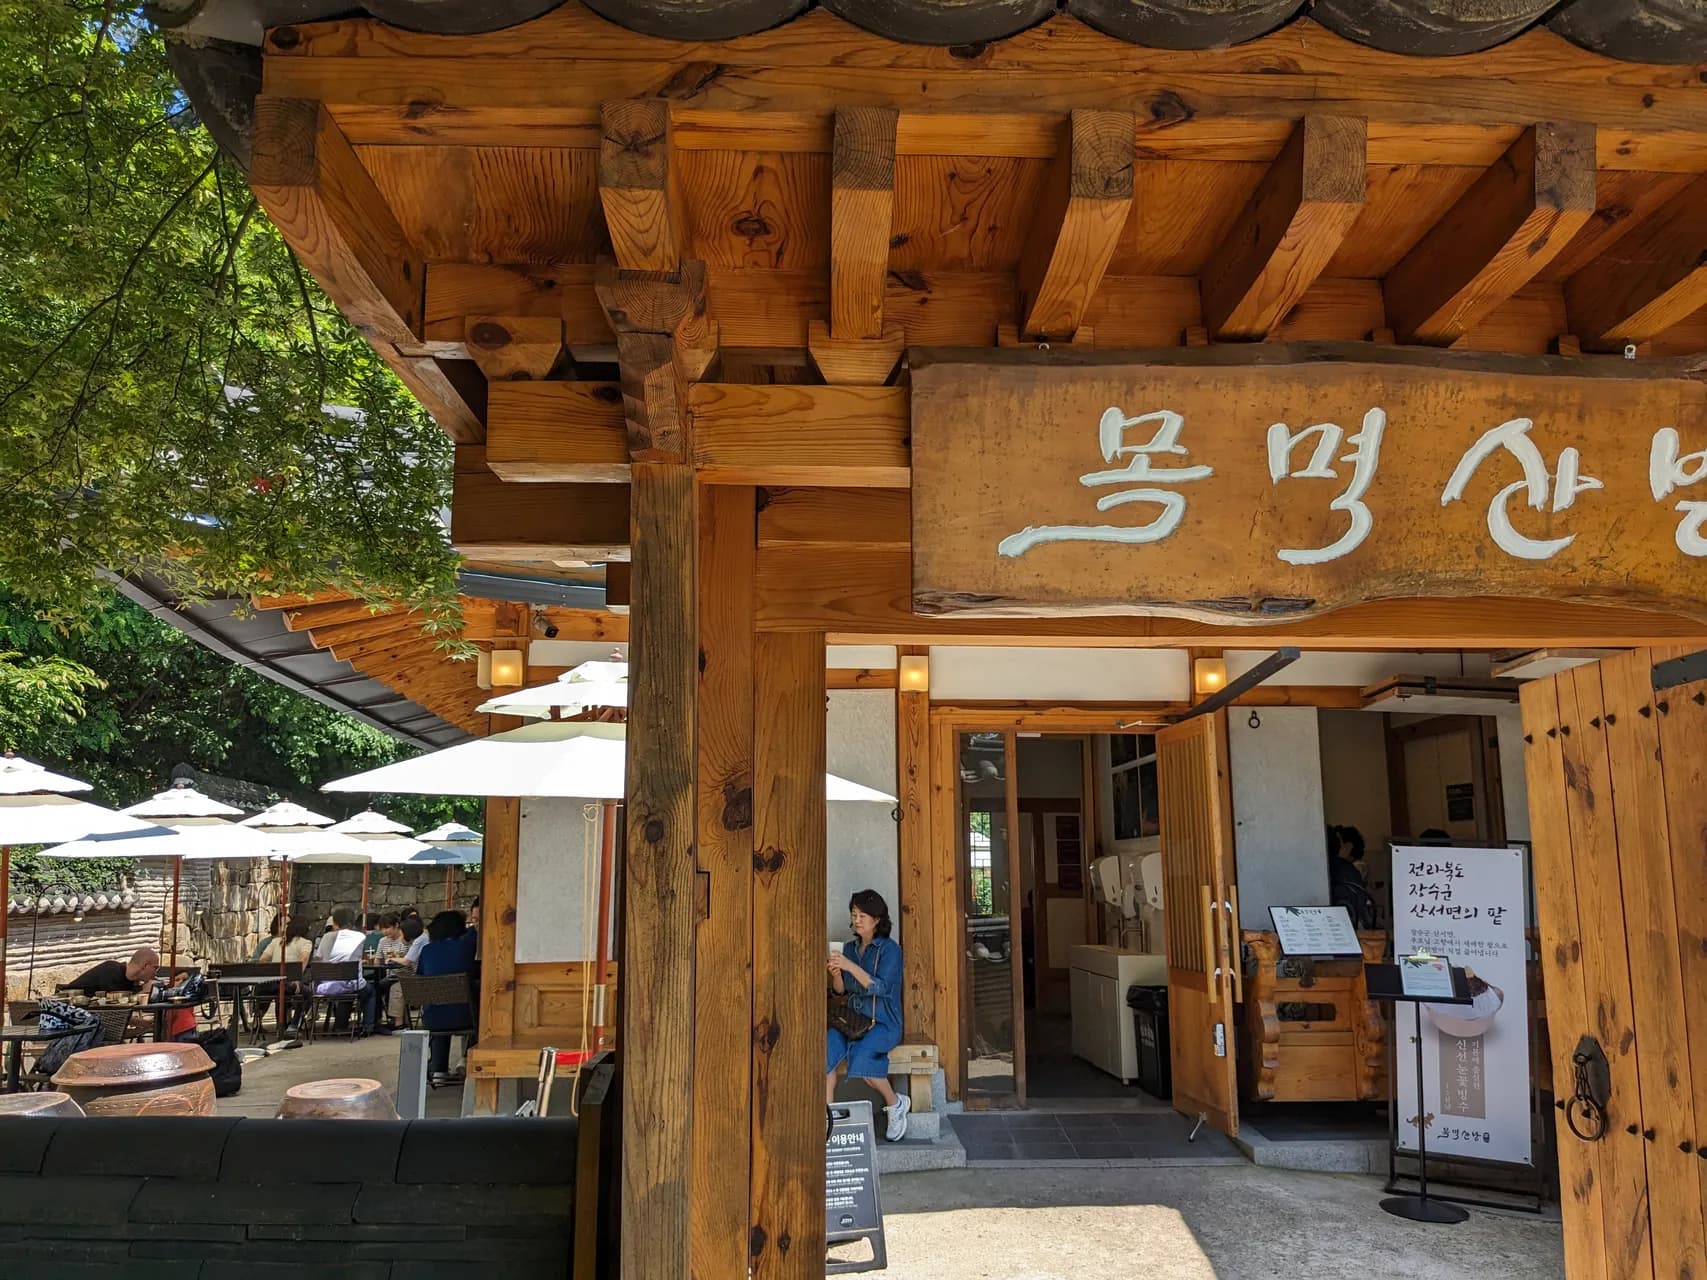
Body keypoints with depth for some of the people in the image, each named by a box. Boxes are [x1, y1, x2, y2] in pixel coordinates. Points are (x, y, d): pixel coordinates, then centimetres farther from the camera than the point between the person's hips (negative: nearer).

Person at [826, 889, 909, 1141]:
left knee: (860, 1059, -32)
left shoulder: (889, 950, -5)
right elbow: (840, 990, 13)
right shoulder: (849, 948, 12)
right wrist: (835, 974, -10)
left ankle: (895, 1104, -4)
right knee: (825, 1049, -26)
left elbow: (879, 988, -19)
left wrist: (849, 966, -26)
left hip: (883, 1023, -5)